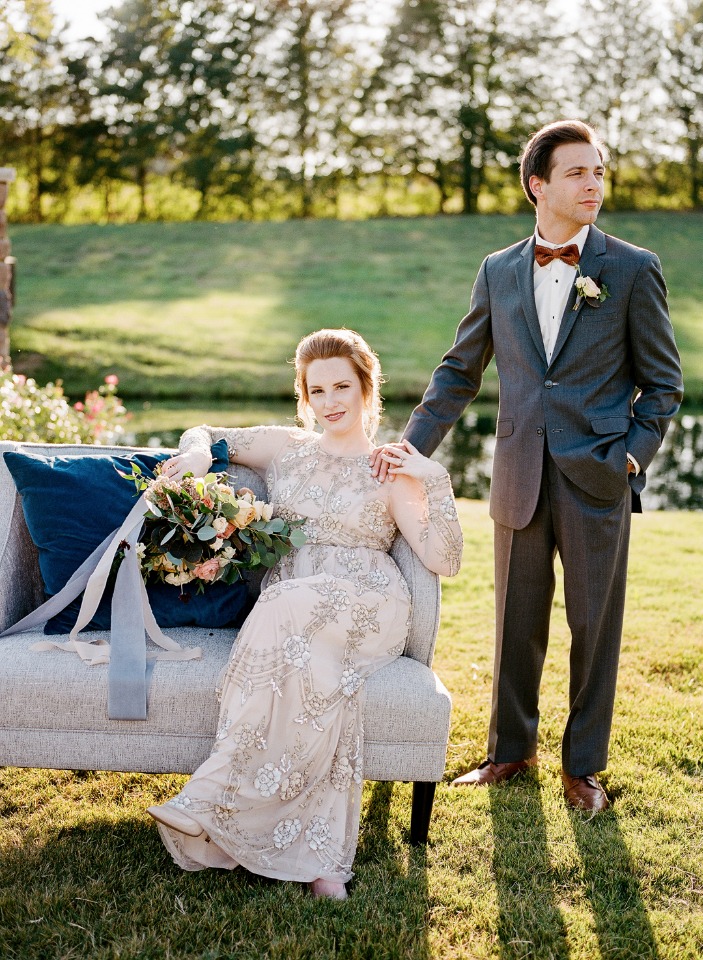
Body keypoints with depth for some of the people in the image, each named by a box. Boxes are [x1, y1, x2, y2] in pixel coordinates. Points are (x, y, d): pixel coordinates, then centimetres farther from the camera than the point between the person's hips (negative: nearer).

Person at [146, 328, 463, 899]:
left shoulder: (392, 471, 12)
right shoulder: (284, 448, 19)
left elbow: (444, 560, 2)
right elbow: (202, 434, 32)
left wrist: (434, 481, -7)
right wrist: (200, 452, 8)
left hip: (366, 610, -2)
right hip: (287, 608, 2)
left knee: (293, 618, -36)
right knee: (311, 666, -35)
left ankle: (215, 802, -35)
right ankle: (320, 853, -34)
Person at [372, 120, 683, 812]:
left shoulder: (633, 270, -1)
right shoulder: (499, 273, 7)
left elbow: (663, 383, 2)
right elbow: (460, 371, 11)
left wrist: (631, 456, -9)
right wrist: (412, 444, 0)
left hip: (597, 481, -2)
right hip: (520, 481, 3)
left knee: (594, 627, 8)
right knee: (516, 624, 13)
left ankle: (583, 765, 25)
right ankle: (511, 750, 31)